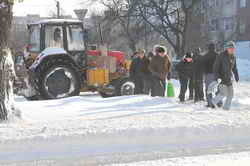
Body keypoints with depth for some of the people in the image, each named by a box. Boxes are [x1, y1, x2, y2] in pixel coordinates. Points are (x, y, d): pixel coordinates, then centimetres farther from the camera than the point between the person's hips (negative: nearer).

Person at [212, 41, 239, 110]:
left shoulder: (233, 57, 8)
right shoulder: (221, 56, -12)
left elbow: (234, 68, 18)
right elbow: (216, 67, -14)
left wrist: (237, 78, 15)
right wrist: (217, 77, -22)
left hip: (229, 79, 7)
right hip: (221, 78, -7)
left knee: (230, 94, 3)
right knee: (224, 93, -14)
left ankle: (226, 107, 16)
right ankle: (215, 101, 10)